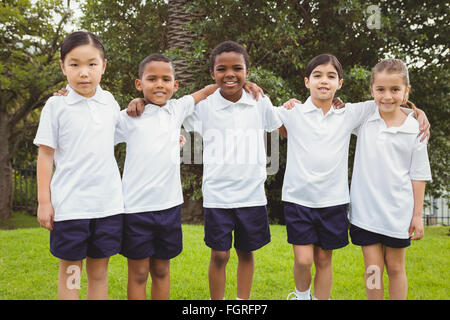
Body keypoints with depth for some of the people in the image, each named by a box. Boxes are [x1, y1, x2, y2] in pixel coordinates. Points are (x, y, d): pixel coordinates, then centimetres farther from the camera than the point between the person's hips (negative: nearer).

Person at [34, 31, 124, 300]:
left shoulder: (110, 102, 6)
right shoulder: (56, 106, -3)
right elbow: (45, 155, -1)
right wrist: (44, 201, -3)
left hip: (108, 203, 3)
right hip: (69, 204, -3)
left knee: (99, 270, 11)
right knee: (70, 271, 8)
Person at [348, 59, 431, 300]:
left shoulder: (414, 129, -5)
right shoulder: (363, 119, -3)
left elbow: (418, 175, -1)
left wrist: (417, 215, 0)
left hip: (397, 212, -1)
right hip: (365, 209, 1)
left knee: (395, 267, 12)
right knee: (372, 269, 7)